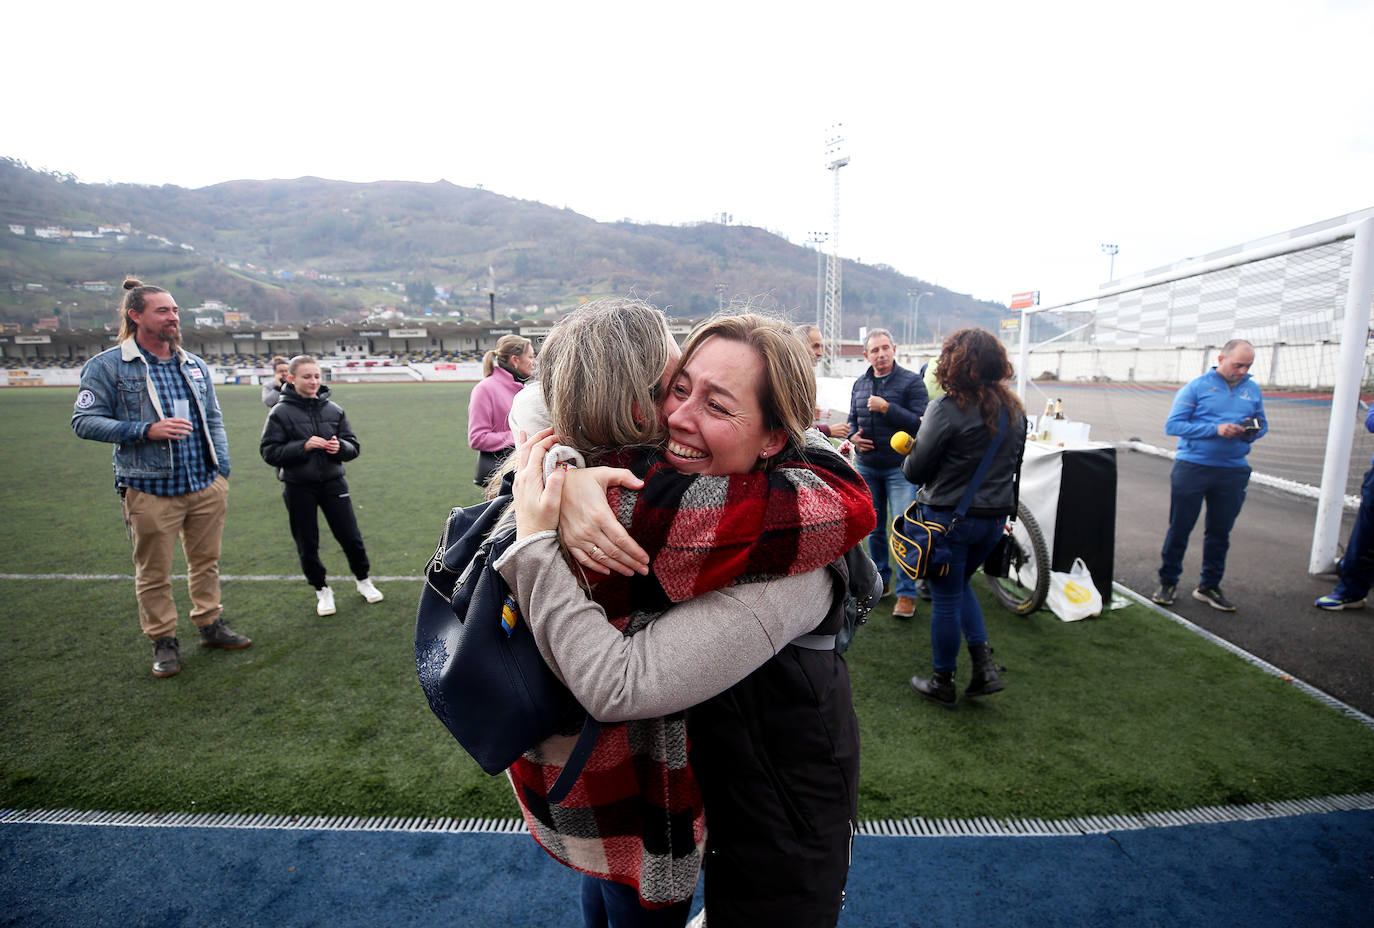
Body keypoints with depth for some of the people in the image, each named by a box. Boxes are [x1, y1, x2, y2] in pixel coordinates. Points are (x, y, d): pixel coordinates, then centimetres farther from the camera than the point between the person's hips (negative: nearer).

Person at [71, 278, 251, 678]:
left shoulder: (194, 365, 12)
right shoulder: (107, 366, -4)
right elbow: (84, 421, -6)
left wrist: (223, 468, 8)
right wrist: (146, 430, -18)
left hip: (206, 485, 4)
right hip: (150, 491, -4)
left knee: (206, 561, 15)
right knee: (153, 573, 6)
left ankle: (210, 625, 30)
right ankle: (164, 641, 22)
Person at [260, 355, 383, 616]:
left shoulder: (333, 409, 1)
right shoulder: (281, 413, -7)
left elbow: (354, 447, 4)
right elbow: (269, 451, -9)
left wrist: (341, 446, -17)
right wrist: (303, 446, -22)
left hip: (332, 483, 2)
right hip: (298, 488, -2)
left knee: (350, 536, 7)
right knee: (307, 544, 10)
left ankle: (362, 579, 30)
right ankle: (322, 589, 29)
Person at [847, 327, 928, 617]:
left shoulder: (911, 382, -6)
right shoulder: (860, 384, 11)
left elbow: (920, 423, -16)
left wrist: (886, 408, -22)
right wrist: (853, 436, -1)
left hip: (900, 468, -5)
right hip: (867, 467, 5)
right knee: (873, 528, 14)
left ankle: (906, 593, 5)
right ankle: (880, 578, 31)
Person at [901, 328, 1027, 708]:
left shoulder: (946, 409, -19)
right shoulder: (1015, 409, 3)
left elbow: (915, 470, -14)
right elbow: (1014, 464, 14)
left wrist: (908, 459, 7)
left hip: (949, 516, -7)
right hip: (995, 516, 7)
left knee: (946, 599, 7)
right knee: (960, 585, 26)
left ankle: (943, 683, 22)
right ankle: (985, 665, 21)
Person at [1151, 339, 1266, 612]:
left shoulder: (1252, 389, 11)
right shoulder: (1197, 387, -3)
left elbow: (1262, 424, 19)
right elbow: (1173, 425, -10)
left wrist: (1253, 431, -5)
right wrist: (1215, 429, -20)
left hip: (1233, 472, 4)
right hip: (1192, 467, -4)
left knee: (1219, 532, 10)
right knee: (1179, 528, 3)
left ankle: (1209, 586, 23)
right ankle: (1168, 581, 15)